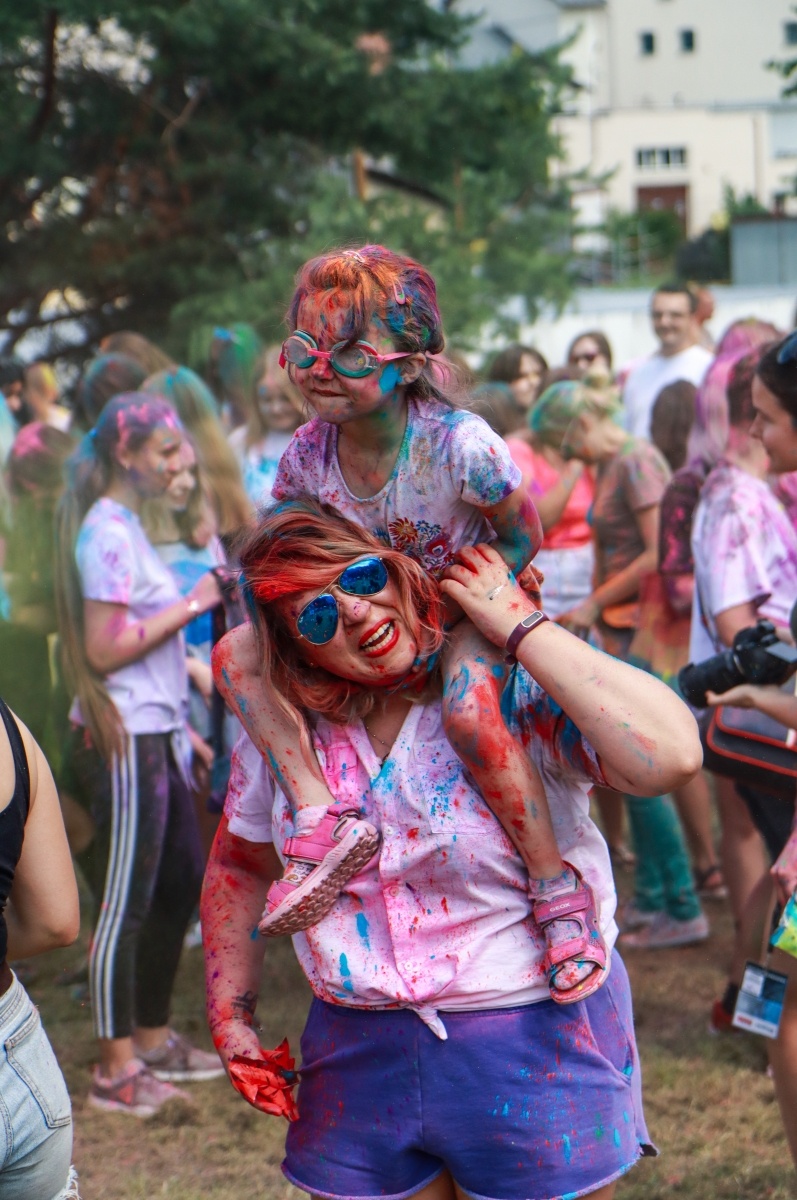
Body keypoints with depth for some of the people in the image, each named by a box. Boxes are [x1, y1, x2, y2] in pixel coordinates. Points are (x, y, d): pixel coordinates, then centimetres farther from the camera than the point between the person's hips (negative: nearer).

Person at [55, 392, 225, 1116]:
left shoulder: (125, 523, 15)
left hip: (154, 736, 10)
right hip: (122, 739, -10)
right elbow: (104, 647, -21)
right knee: (124, 904, -3)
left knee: (181, 886, 16)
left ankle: (153, 1039, 27)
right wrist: (189, 606, -15)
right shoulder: (107, 531, -15)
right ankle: (116, 1069, 6)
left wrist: (181, 724, 18)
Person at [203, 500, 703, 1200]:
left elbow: (672, 755, -34)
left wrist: (521, 625, -25)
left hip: (535, 1054, -4)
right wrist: (232, 1022, 13)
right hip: (357, 1056, 4)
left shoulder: (516, 691, -15)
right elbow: (239, 867, 19)